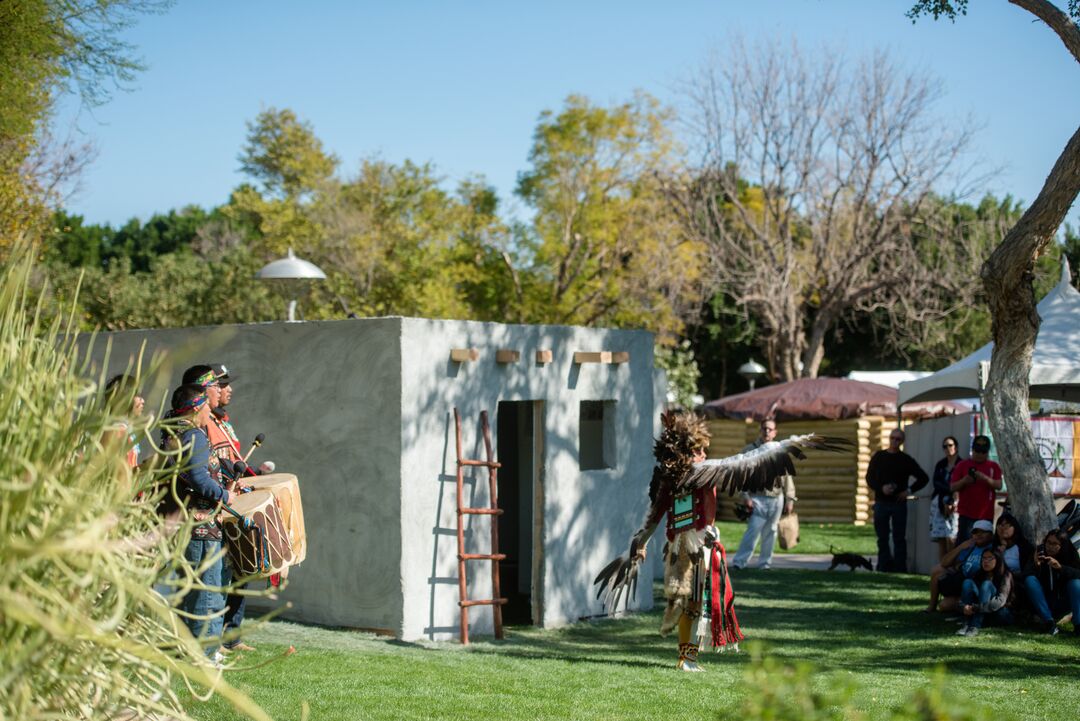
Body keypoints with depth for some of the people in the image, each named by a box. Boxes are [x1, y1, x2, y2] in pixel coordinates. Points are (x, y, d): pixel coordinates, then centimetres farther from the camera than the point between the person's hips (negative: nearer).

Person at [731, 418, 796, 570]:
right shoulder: (750, 450, 0)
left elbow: (787, 476, 11)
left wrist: (790, 499, 8)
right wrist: (746, 497, -11)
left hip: (776, 499, 4)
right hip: (758, 499, -4)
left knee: (770, 532, 9)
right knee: (752, 531, -11)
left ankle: (765, 563, 17)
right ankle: (739, 562, -11)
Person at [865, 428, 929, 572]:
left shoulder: (906, 460, 3)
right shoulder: (878, 457, 7)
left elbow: (924, 478, 7)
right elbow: (869, 478, 5)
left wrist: (909, 490, -4)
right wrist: (881, 488, -13)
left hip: (899, 503, -1)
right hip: (881, 502, 1)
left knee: (899, 538, 0)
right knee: (882, 538, 4)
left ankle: (900, 569, 2)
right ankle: (884, 567, 10)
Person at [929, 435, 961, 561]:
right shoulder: (940, 465, 18)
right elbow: (936, 483, 6)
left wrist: (952, 501, -15)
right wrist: (950, 489, -10)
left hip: (954, 503, -5)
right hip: (939, 503, 5)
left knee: (951, 538, -15)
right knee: (941, 539, 2)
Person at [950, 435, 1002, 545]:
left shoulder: (993, 467, 11)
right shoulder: (962, 465, 7)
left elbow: (999, 485, -1)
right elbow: (953, 487, 6)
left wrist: (985, 478, -18)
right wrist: (964, 481, -15)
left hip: (986, 515, 1)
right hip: (966, 514, -1)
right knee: (963, 543, -10)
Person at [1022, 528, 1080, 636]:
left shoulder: (1070, 555, -3)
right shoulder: (1039, 553, -6)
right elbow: (1026, 575, -16)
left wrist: (1060, 567, -35)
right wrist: (1035, 565, -36)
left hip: (1062, 606, 0)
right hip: (1043, 602, 0)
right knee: (1030, 579, -23)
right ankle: (1049, 622, -34)